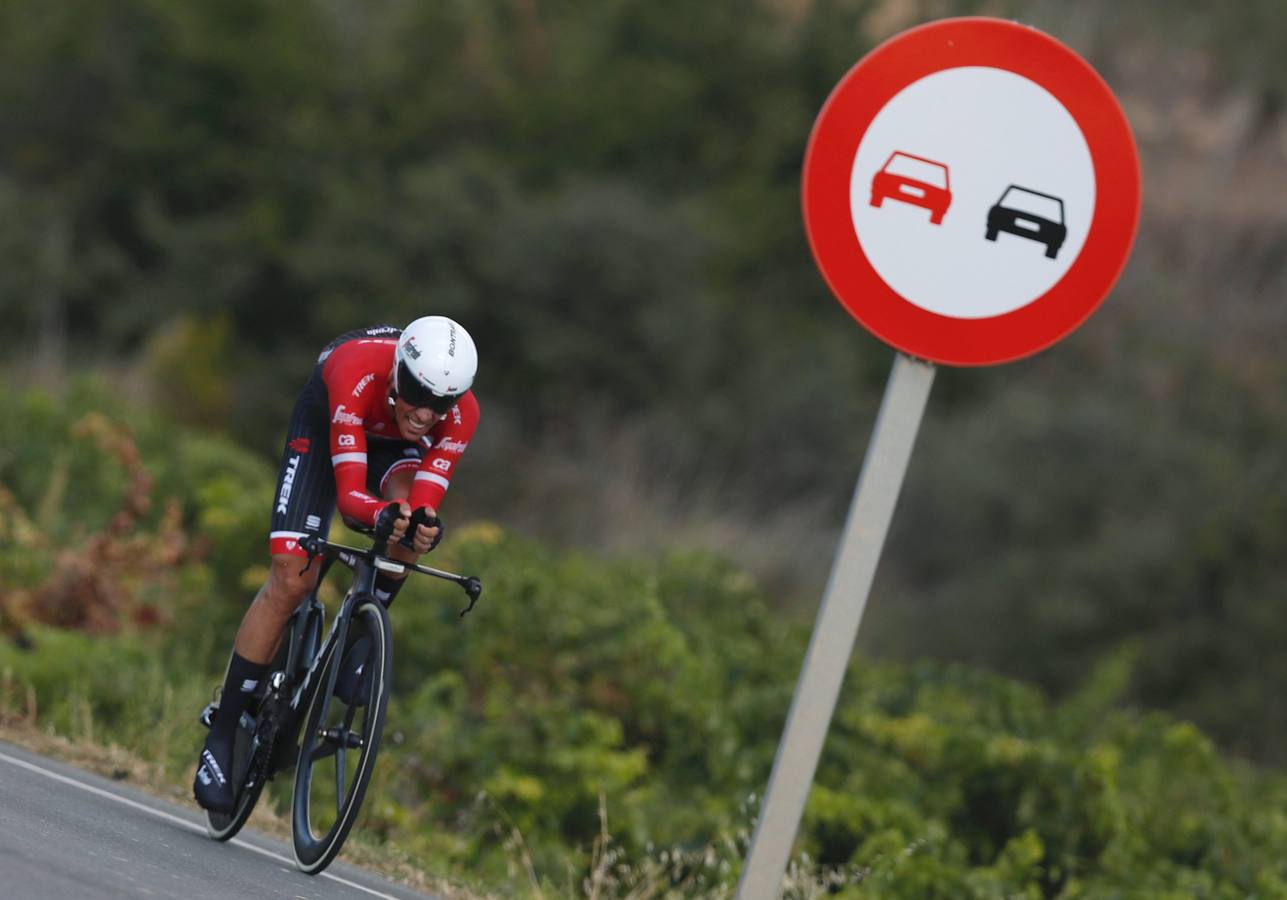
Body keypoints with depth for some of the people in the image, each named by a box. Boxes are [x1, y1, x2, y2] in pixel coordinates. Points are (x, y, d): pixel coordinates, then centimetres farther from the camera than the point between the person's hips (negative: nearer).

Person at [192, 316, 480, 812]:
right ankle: (222, 735, -6)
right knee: (291, 580, -14)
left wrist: (424, 525, -59)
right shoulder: (358, 373, -42)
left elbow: (426, 501, -35)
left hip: (396, 447, 3)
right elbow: (349, 492, -44)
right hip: (325, 423, -3)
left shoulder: (461, 414, -34)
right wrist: (381, 515, -65)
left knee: (410, 524, -33)